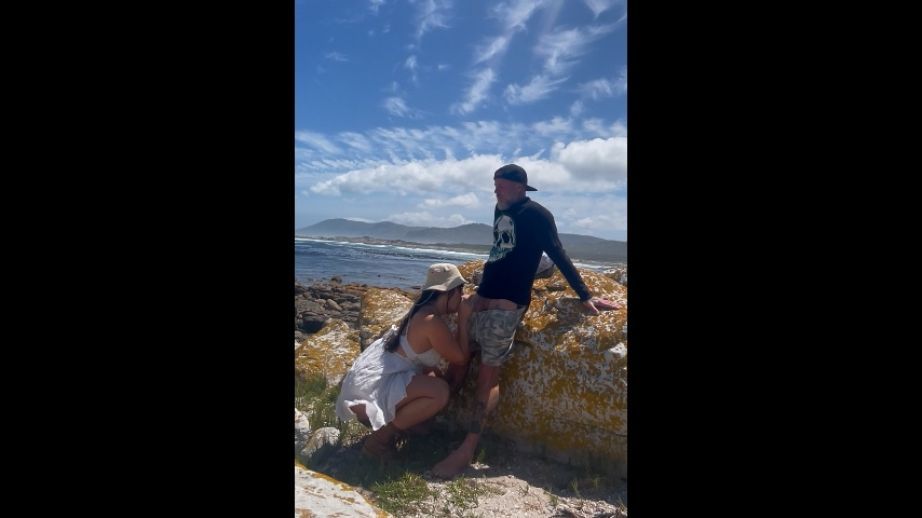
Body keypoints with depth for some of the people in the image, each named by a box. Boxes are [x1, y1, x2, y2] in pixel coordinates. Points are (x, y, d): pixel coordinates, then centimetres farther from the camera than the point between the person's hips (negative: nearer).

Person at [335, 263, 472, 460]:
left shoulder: (421, 312, 10)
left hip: (372, 376, 10)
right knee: (440, 391, -22)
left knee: (432, 378, 20)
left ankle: (384, 424, 17)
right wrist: (463, 320, -5)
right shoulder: (432, 322, -20)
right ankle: (379, 438, -8)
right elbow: (461, 358, -12)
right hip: (372, 386, -10)